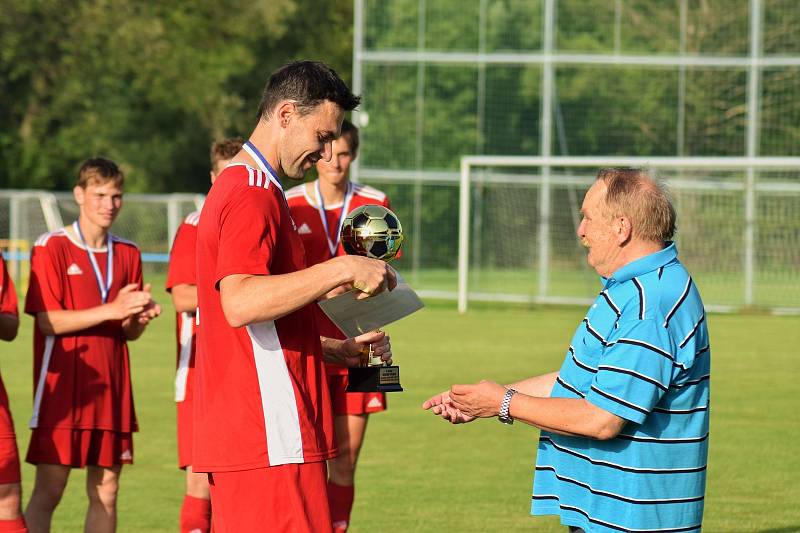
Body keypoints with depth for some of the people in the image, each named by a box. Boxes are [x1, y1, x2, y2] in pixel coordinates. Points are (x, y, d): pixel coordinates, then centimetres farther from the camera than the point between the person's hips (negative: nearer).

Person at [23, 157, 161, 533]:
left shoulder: (128, 254, 13)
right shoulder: (51, 248, -4)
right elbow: (47, 321, -12)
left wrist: (139, 318, -8)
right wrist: (111, 310, -18)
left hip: (111, 389, 5)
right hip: (62, 388, -5)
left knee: (106, 493, 5)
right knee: (48, 491, -7)